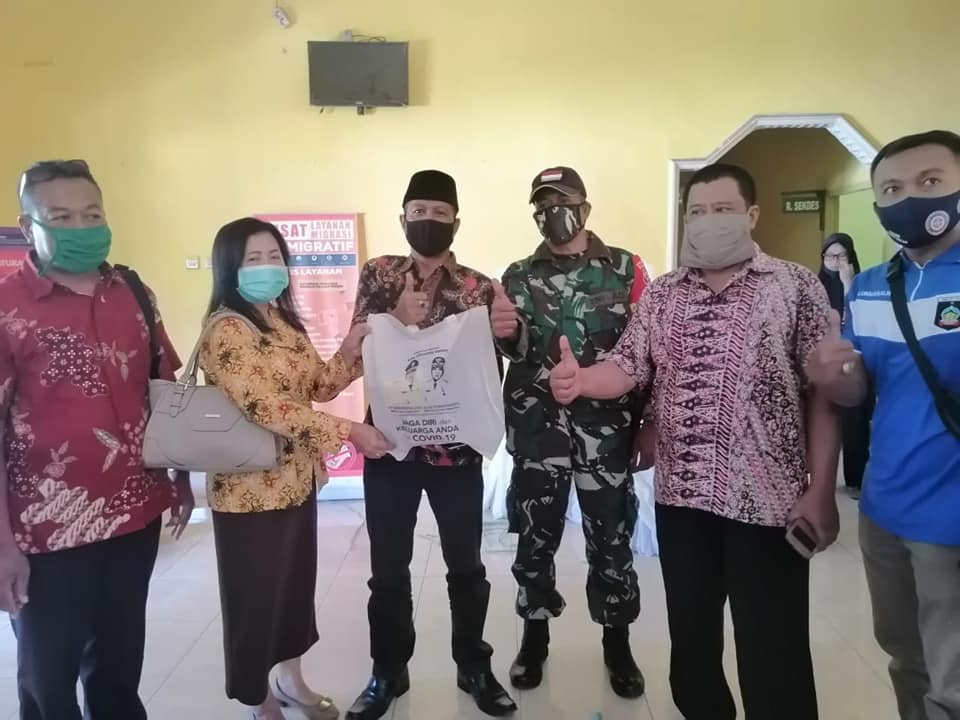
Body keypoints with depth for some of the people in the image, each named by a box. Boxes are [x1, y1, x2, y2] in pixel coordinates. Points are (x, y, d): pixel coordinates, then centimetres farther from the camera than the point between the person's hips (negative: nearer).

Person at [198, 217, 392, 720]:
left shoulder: (285, 321, 10)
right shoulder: (226, 330, -17)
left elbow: (317, 386, 12)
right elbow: (264, 407, -27)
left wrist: (350, 353, -6)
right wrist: (348, 431, -28)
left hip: (297, 480, 8)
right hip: (251, 489, -8)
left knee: (297, 584, 21)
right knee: (256, 597, 9)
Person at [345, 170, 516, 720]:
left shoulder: (478, 288, 1)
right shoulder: (378, 275, 3)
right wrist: (397, 320, -20)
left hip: (457, 447, 0)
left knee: (467, 566, 14)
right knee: (388, 569, 13)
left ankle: (474, 667, 35)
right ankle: (389, 673, 34)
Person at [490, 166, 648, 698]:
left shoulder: (626, 268, 3)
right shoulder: (518, 275, 7)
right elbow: (515, 352, 5)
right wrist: (506, 333, -18)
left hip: (606, 428, -1)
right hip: (536, 429, 2)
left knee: (611, 539, 9)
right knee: (534, 537, 11)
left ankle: (617, 644, 30)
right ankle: (534, 636, 32)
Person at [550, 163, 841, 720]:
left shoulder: (797, 287, -3)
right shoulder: (661, 294, 8)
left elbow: (824, 393, -5)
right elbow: (627, 369, 1)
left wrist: (821, 490, -9)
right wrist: (578, 380, -21)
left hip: (768, 499, -3)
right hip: (681, 495, 4)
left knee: (772, 653, 7)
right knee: (690, 637, 18)